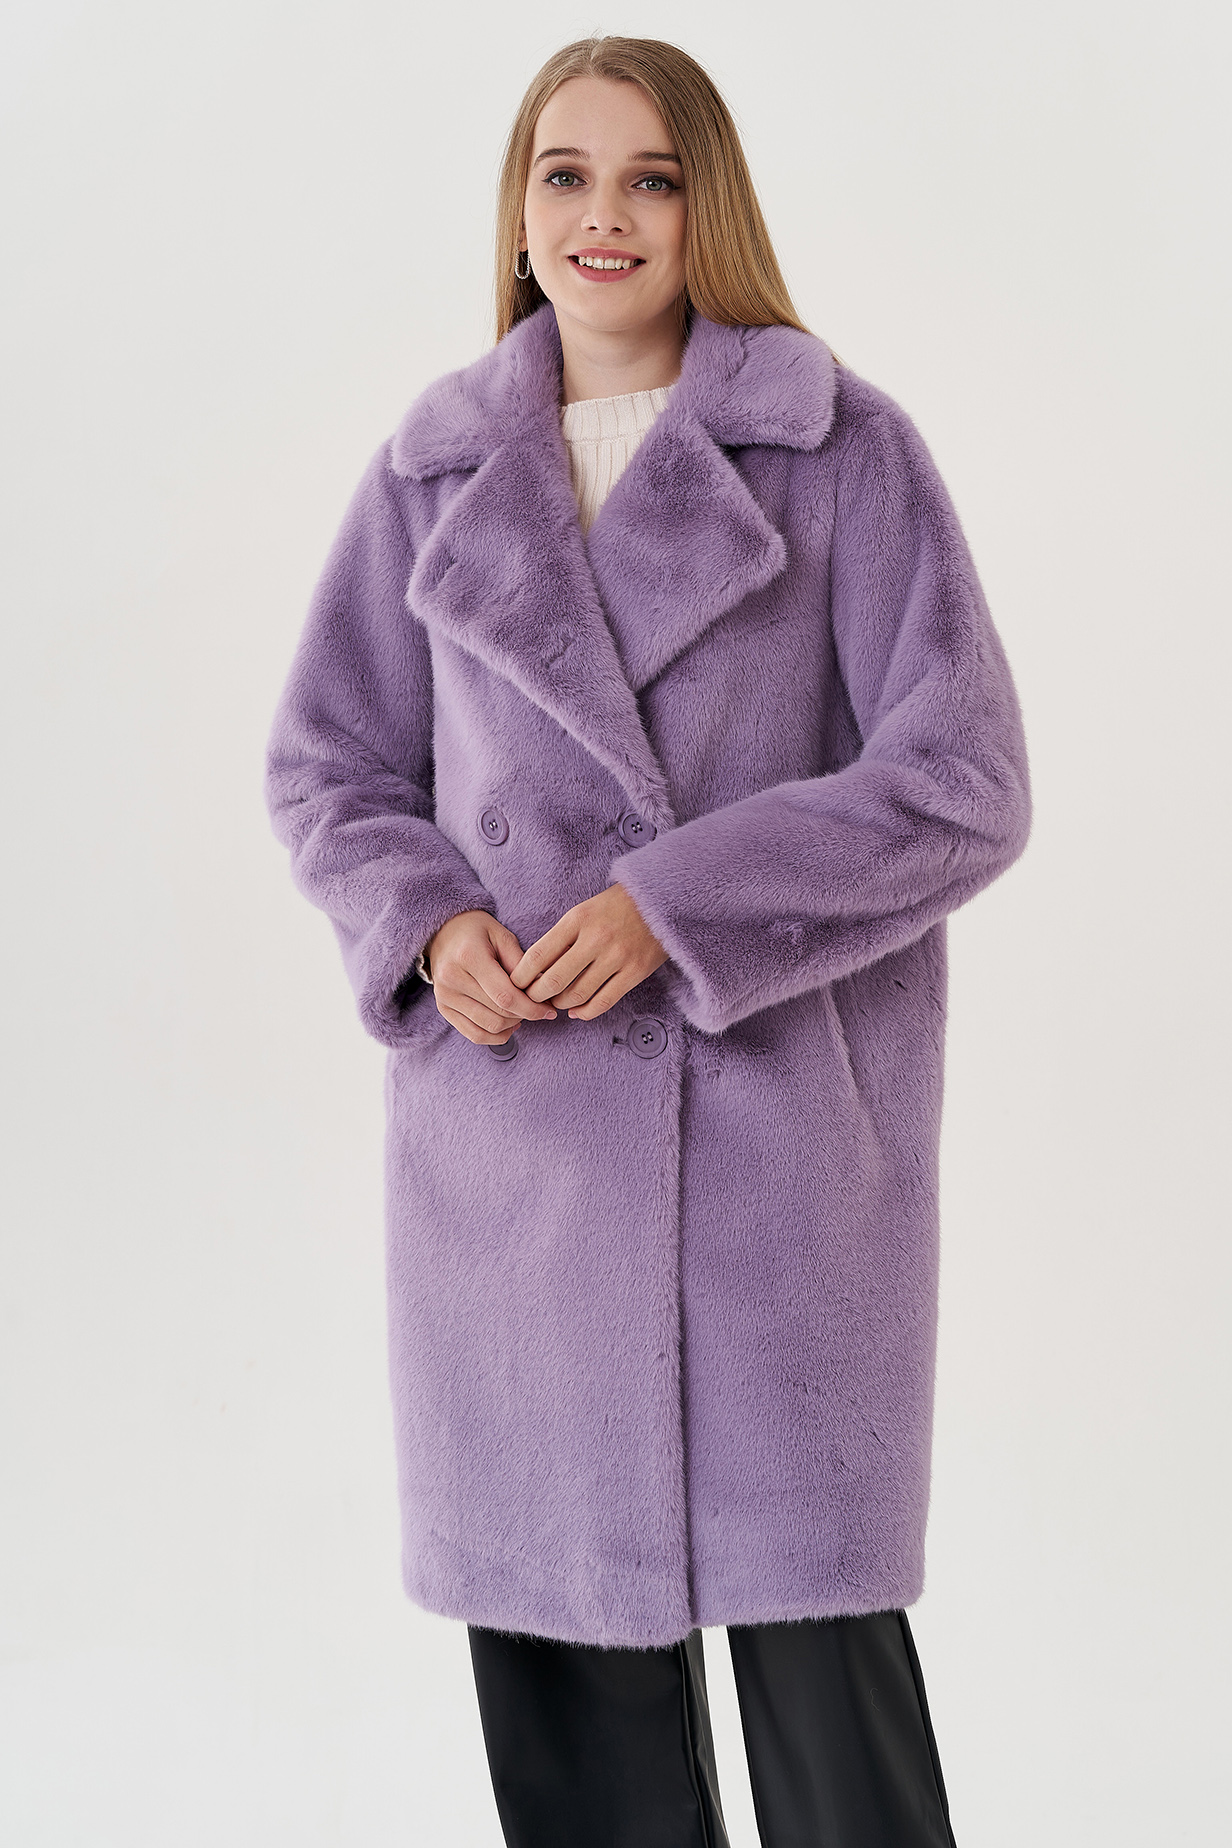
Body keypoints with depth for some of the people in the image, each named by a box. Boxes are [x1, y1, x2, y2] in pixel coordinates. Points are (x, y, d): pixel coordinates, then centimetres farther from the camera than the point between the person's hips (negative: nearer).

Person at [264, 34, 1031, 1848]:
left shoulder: (847, 448, -1)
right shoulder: (435, 465, 9)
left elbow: (962, 786, -6)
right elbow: (327, 761, 14)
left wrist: (676, 908, -15)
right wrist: (430, 923, -6)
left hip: (776, 1108, -3)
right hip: (508, 1114, 3)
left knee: (811, 1613, 0)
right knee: (551, 1609, 10)